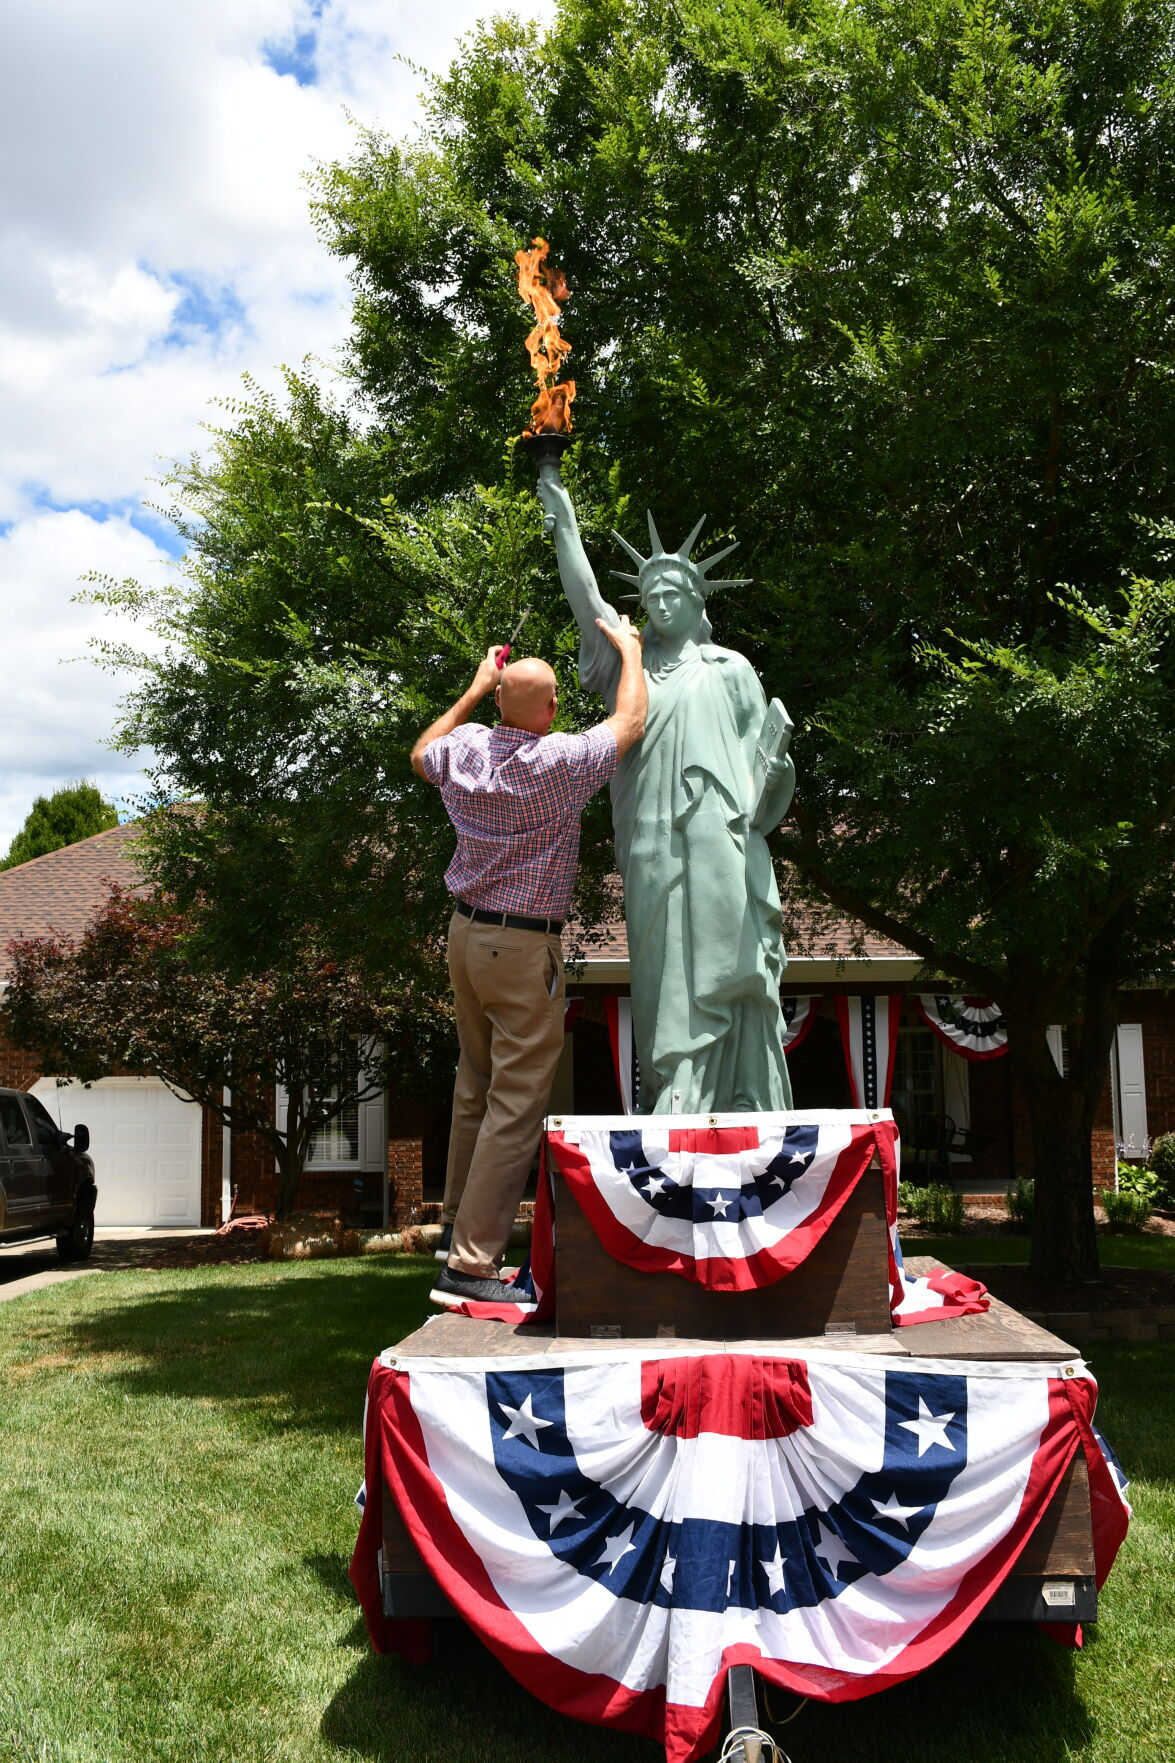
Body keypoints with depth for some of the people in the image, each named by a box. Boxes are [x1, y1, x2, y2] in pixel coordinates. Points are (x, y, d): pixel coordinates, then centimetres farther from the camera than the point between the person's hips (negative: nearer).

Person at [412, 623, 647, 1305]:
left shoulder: (466, 747, 1)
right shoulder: (559, 762, -18)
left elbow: (421, 755, 25)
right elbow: (631, 722, -5)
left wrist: (475, 689, 28)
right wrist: (630, 648, 9)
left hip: (467, 933, 8)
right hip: (525, 948, -8)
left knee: (476, 1086, 20)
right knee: (517, 1105, -5)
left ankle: (465, 1221, 33)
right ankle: (470, 1265, -6)